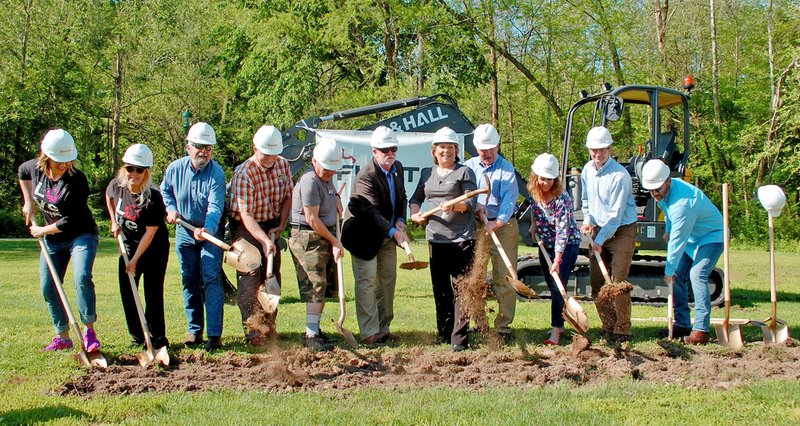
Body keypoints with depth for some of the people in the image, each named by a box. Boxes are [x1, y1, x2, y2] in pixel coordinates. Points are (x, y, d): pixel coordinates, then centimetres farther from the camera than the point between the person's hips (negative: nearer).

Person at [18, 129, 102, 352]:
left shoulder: (77, 179, -25)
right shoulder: (35, 168, -8)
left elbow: (71, 221, -24)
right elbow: (22, 171, 19)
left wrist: (42, 231, -12)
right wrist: (28, 202, 13)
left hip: (82, 235, -6)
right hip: (53, 240, 6)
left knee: (82, 277, -26)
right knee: (48, 288, 5)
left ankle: (89, 331, -16)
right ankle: (62, 337, 17)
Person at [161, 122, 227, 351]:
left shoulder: (216, 173, -19)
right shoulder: (175, 169, -6)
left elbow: (215, 207, -29)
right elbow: (165, 191, 14)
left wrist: (207, 229, -47)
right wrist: (171, 208, -5)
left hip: (210, 234, -4)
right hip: (184, 232, 4)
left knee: (211, 279, -12)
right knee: (189, 281, 9)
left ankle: (214, 334, -13)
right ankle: (194, 330, 18)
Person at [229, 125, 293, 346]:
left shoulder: (283, 165, -5)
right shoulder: (243, 174, -24)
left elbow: (288, 196, 8)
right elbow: (246, 214, -29)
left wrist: (281, 225, -4)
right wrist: (264, 240, -39)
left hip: (271, 226, 6)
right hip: (246, 228, -6)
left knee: (273, 276, 9)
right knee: (249, 278, -12)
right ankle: (251, 330, -11)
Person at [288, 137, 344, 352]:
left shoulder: (326, 179, 12)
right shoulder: (310, 181, -18)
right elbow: (312, 219, -20)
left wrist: (338, 204, 15)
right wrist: (335, 241, -14)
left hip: (325, 236, 10)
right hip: (308, 238, -10)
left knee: (322, 285, 12)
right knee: (316, 285, -13)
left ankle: (315, 329, 21)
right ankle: (311, 335, -14)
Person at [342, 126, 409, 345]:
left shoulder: (398, 168, 1)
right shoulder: (366, 175, -25)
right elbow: (372, 211, -32)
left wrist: (400, 220, -4)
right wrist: (393, 232, -40)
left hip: (388, 234, 8)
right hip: (365, 235, -8)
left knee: (388, 280, 12)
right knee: (367, 281, -7)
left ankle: (383, 328, 21)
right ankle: (369, 332, -4)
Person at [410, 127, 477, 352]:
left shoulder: (465, 172, 0)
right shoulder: (427, 173, 15)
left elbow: (471, 203, -6)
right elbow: (416, 198, 22)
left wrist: (455, 206, -26)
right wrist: (415, 213, 1)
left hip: (462, 239, -5)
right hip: (436, 238, 5)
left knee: (460, 288, -8)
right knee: (440, 288, 12)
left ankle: (459, 339, -8)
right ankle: (444, 333, 23)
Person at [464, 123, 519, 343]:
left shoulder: (507, 169, -2)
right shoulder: (469, 166, 10)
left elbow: (509, 199, -15)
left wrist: (497, 223, -29)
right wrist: (476, 205, -17)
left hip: (504, 227, -3)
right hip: (475, 227, 3)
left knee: (504, 279, -4)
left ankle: (503, 326, 3)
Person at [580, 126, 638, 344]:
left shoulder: (620, 175, -20)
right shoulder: (587, 170, 4)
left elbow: (616, 214, -19)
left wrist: (600, 240, -17)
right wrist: (588, 221, 3)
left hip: (622, 231, -7)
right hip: (599, 229, 7)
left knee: (618, 282, -10)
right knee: (597, 282, 7)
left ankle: (622, 331, -3)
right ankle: (608, 326, 17)